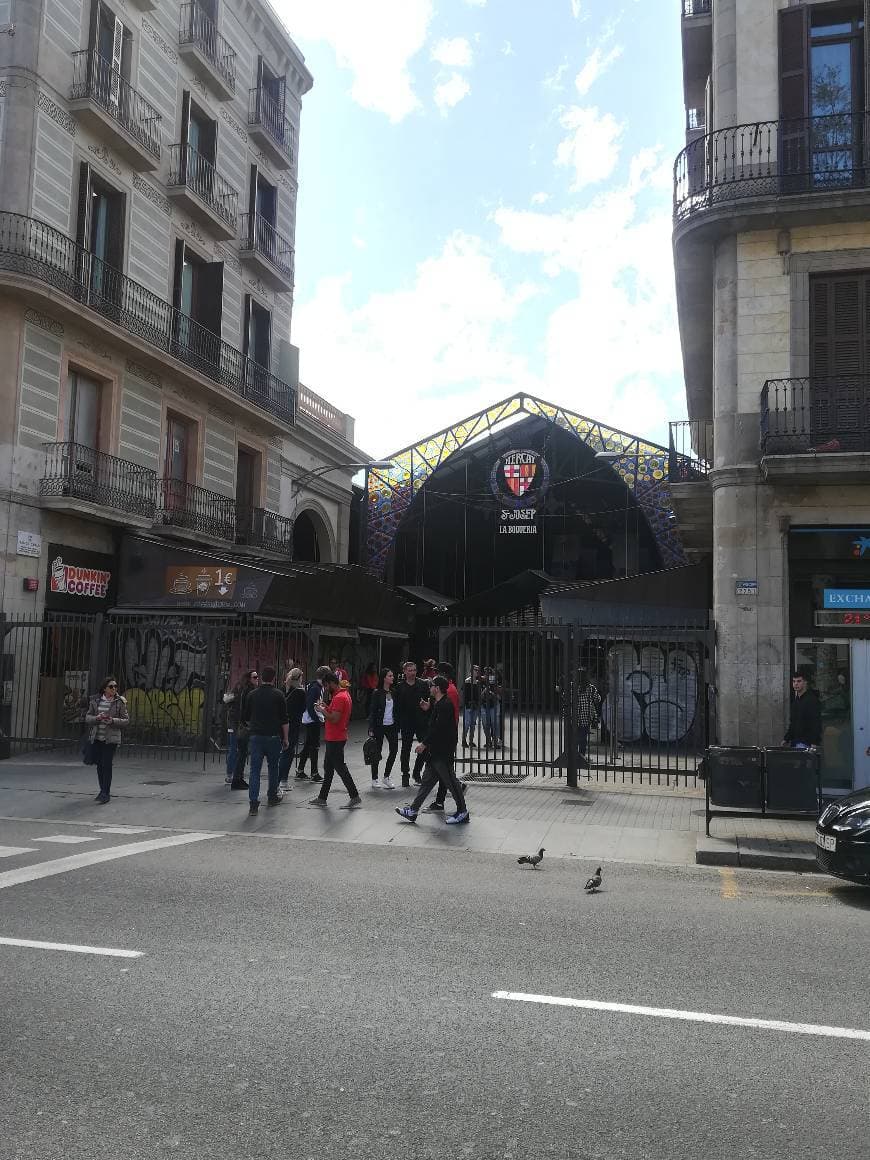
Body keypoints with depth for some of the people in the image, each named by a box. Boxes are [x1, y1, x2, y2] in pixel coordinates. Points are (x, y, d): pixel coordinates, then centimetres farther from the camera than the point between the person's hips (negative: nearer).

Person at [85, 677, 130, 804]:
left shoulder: (120, 702, -3)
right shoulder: (95, 701, 5)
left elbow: (126, 720, -2)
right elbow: (87, 717, 7)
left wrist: (113, 720, -19)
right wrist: (97, 718, -14)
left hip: (111, 738, -4)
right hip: (97, 737, 4)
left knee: (107, 765, -10)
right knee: (99, 765, 10)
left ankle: (106, 793, -6)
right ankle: (103, 790, 24)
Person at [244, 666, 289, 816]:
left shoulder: (252, 695, 5)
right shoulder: (278, 695, -3)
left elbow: (247, 718, 14)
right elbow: (284, 719, -3)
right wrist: (285, 738, 4)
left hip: (255, 736, 2)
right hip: (273, 736, -1)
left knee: (255, 769, 0)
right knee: (273, 767, 16)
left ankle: (253, 802, -8)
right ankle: (272, 797, 27)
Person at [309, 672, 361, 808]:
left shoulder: (339, 698, -20)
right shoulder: (345, 694, 12)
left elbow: (334, 719, -25)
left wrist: (322, 710, -13)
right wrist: (327, 707, 9)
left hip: (335, 739, -11)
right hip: (334, 738, 11)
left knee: (340, 768, -5)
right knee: (328, 768, 16)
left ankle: (355, 797, -2)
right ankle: (322, 797, 23)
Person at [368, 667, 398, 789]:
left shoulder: (393, 692, 8)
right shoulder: (378, 693, -6)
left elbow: (396, 709, 13)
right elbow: (372, 711, -7)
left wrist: (398, 725, 6)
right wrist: (371, 729, -12)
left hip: (392, 725, 5)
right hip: (380, 725, -5)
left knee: (394, 749, -1)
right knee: (377, 752, 2)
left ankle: (386, 777, 14)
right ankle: (374, 779, 13)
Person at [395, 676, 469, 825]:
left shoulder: (444, 705, -19)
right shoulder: (438, 704, 14)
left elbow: (438, 728, -24)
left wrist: (424, 744, -19)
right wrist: (427, 709, 14)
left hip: (442, 751, -11)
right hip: (435, 751, 11)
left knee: (450, 781, -1)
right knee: (427, 780, 13)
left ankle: (462, 812, 9)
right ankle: (413, 810, 18)